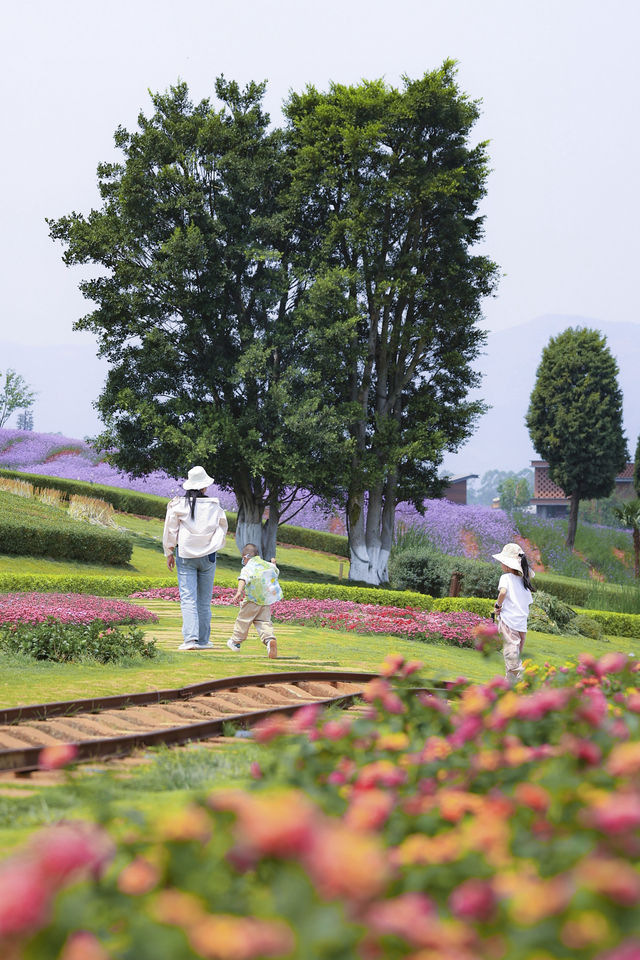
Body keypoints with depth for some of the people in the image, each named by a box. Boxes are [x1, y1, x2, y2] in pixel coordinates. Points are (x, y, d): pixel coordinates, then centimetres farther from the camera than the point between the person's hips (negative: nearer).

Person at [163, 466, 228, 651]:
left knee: (188, 598, -4)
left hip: (185, 555, -1)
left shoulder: (178, 505, -4)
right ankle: (203, 640, 15)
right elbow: (223, 527, 11)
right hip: (208, 555, 1)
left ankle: (190, 639, -17)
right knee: (204, 600, 10)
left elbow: (170, 530, 0)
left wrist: (169, 553, 9)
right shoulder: (214, 505, 0)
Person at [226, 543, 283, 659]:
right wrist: (273, 564, 56)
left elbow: (243, 580, -30)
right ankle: (270, 639, -24)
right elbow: (276, 571, 33)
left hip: (253, 601, -5)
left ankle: (236, 641, 27)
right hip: (267, 601, 5)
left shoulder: (247, 568, -9)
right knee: (264, 621, 4)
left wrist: (239, 592, -45)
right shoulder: (267, 565, 10)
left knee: (243, 619, 12)